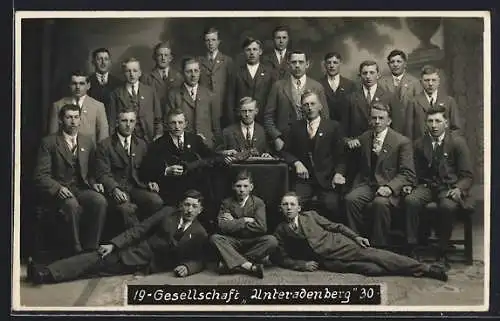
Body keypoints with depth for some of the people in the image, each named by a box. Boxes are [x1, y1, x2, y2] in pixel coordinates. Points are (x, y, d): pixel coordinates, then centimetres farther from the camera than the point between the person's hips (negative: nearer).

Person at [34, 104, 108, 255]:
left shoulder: (87, 142, 17)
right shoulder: (49, 142, 2)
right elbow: (41, 175, -4)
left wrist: (94, 183, -4)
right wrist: (58, 188, -22)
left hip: (81, 189, 4)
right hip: (57, 191, -4)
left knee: (100, 201, -29)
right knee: (72, 205, -37)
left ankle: (91, 247, -21)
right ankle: (76, 250, -23)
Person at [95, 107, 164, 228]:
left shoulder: (141, 145, 19)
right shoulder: (105, 145, 4)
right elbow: (103, 174, -3)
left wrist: (150, 182, 0)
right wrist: (115, 189, -21)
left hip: (137, 188, 4)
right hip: (116, 189, -4)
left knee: (157, 202, -28)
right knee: (127, 209, -36)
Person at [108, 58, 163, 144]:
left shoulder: (150, 91, 11)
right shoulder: (116, 94, 6)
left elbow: (158, 117, 11)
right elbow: (112, 120, 6)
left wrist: (158, 135, 1)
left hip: (148, 138, 1)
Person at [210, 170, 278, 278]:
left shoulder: (258, 203, 0)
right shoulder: (227, 203, 2)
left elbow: (261, 227, -16)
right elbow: (222, 226, -14)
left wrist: (234, 223, -12)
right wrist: (245, 220, -14)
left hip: (252, 243, 0)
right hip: (233, 243, 0)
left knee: (272, 240, -29)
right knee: (214, 238, -28)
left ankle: (231, 263, -29)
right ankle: (250, 266, -38)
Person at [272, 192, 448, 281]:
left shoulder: (310, 215, 13)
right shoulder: (280, 231, 10)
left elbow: (335, 226, 12)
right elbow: (282, 259, 9)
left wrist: (356, 237, -2)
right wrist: (302, 264, -8)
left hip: (338, 244, 1)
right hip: (326, 260, -1)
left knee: (374, 255, -17)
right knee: (369, 268, -25)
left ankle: (425, 268, -18)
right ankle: (418, 271, -30)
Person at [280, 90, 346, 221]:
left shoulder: (333, 126, 9)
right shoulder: (296, 127, 16)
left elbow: (340, 155, 7)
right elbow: (286, 151, 18)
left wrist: (338, 173, -12)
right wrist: (296, 163, -3)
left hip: (326, 180, -1)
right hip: (304, 179, 2)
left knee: (331, 204, -28)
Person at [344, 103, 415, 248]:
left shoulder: (402, 142, -3)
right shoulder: (363, 138, 12)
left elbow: (408, 174, -8)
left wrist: (390, 187, -23)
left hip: (390, 187, -4)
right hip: (367, 185, 4)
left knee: (380, 202, -36)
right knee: (350, 199, -27)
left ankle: (380, 245, -20)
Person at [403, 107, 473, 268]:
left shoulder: (458, 142, 0)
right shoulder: (419, 144, 10)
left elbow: (467, 175, -1)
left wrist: (459, 189, -21)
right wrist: (410, 185, -5)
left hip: (449, 187, -3)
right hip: (426, 186, 3)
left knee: (447, 206, -36)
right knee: (410, 200, -30)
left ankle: (442, 253, -21)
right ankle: (411, 247, -24)